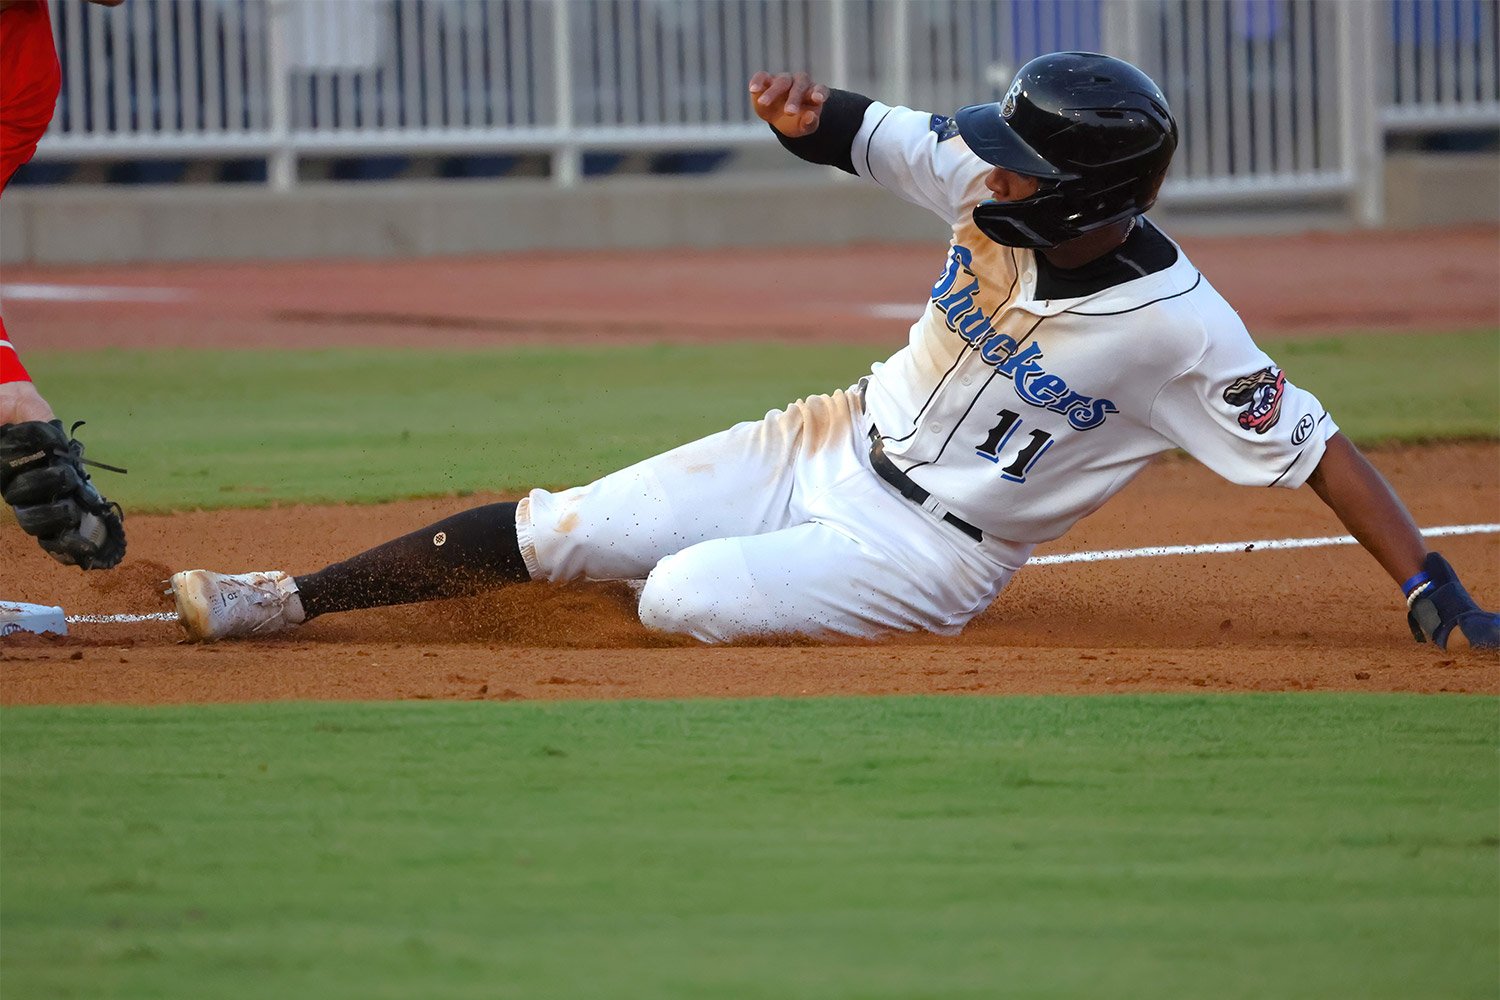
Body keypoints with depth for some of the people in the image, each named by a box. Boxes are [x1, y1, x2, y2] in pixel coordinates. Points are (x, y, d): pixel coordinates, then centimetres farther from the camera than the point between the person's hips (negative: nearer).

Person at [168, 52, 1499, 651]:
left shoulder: (1174, 324, -26)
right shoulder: (989, 187, -11)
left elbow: (1310, 444, -23)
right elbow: (872, 135, -1)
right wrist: (805, 112, -25)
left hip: (927, 551, -5)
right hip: (834, 447, 5)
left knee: (681, 597, -27)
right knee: (554, 533, -4)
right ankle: (287, 599, 6)